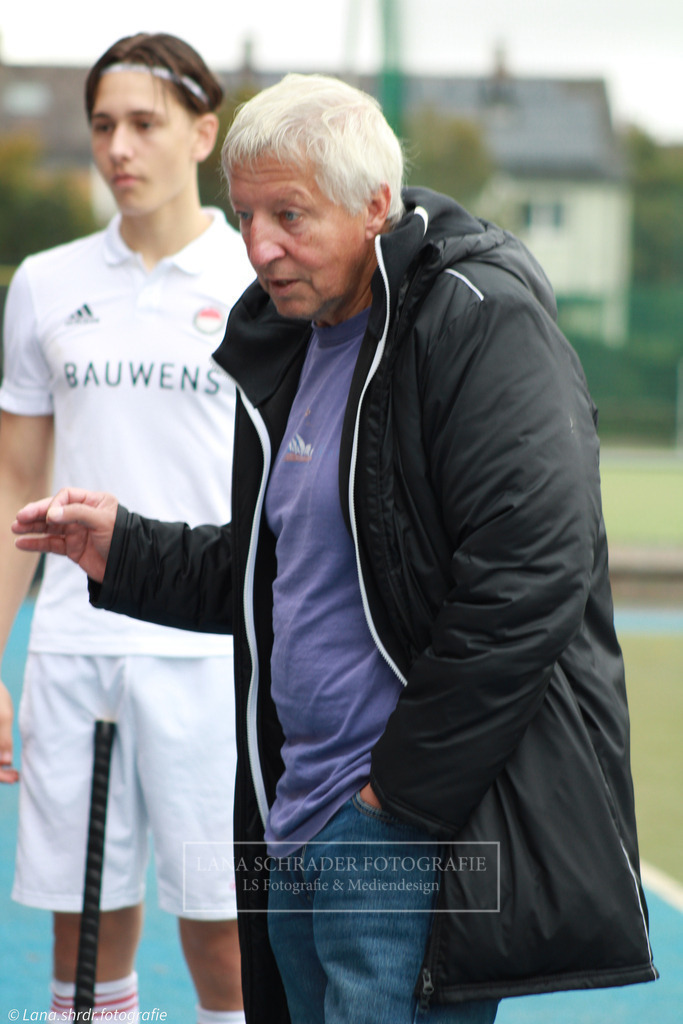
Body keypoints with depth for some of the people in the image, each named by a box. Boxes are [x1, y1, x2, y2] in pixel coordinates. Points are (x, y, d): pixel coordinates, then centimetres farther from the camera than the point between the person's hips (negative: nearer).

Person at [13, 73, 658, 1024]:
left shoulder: (483, 319, -13)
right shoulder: (288, 345, 15)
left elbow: (527, 582, -21)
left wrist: (404, 785, -18)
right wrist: (122, 552, 13)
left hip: (416, 836, -9)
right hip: (301, 827, 9)